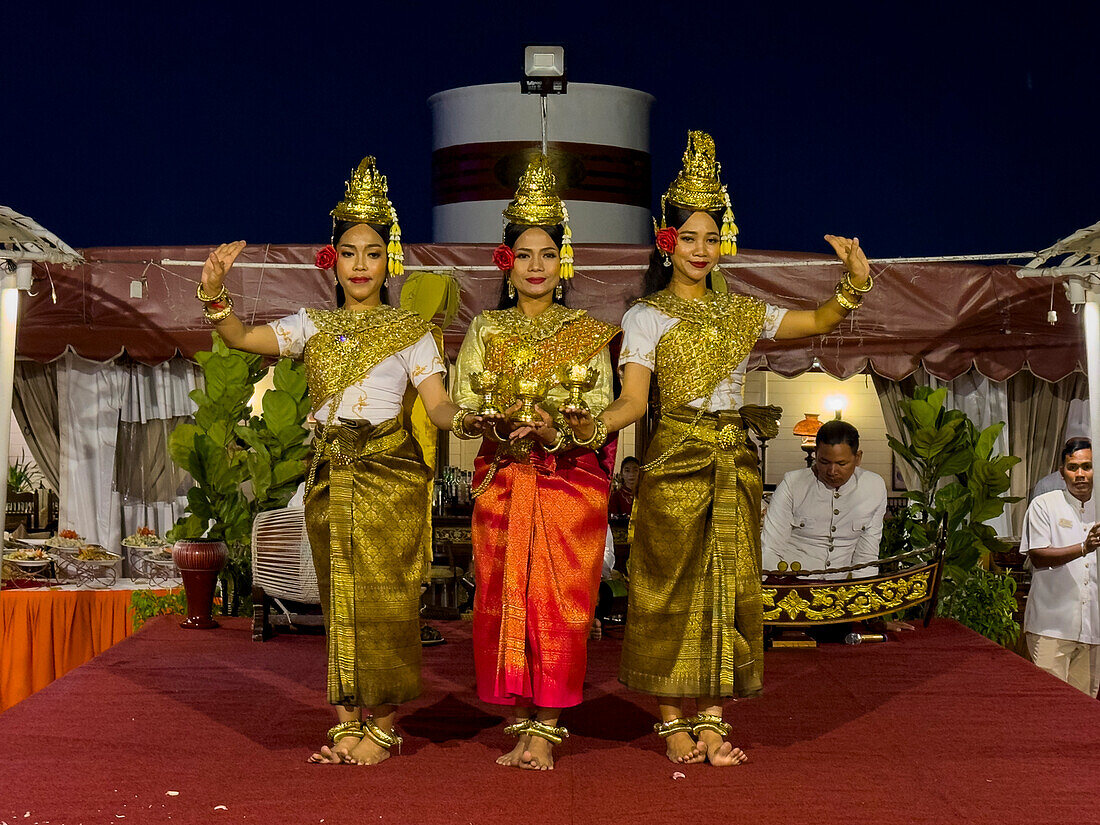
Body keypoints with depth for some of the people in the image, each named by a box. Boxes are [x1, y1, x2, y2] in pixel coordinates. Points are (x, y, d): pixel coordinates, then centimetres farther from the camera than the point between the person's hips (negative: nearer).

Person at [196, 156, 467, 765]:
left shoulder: (410, 330, 3)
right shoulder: (312, 325, 10)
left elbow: (438, 405, -5)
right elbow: (242, 337, -4)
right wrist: (214, 292, -23)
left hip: (389, 475, -3)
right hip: (329, 477, 3)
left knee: (382, 598, -2)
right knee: (339, 600, 7)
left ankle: (382, 724, 8)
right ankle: (347, 722, 14)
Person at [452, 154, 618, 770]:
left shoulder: (588, 334, 7)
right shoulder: (485, 329, 12)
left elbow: (601, 415, -1)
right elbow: (462, 410, 4)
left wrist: (556, 429, -20)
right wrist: (498, 424, -18)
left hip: (572, 483, -1)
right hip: (502, 482, 1)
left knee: (560, 603, -5)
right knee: (505, 600, -2)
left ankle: (544, 728, -1)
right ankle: (522, 725, 5)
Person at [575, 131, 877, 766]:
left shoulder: (741, 312, 12)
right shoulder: (646, 317, 0)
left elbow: (821, 321, 8)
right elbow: (634, 401, -9)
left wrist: (855, 283, -10)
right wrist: (587, 426, -28)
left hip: (735, 463, 4)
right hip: (676, 463, -4)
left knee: (729, 588, 4)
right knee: (673, 589, -1)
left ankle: (714, 720, 11)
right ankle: (675, 721, 9)